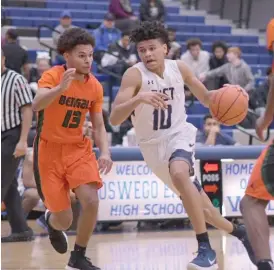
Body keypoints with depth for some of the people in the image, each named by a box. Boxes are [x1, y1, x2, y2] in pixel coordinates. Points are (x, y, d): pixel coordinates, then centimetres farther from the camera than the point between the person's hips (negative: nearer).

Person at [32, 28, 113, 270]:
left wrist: (105, 152, -11)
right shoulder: (52, 76, -17)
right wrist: (61, 88, -52)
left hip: (78, 148, 3)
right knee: (64, 220, -3)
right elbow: (36, 105, -35)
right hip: (50, 150, -3)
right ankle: (52, 222, 39)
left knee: (91, 201, -18)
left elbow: (98, 125, 7)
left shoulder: (95, 86, -3)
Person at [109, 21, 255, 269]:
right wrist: (139, 98, -45)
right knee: (195, 201, 10)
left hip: (179, 135, -1)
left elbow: (206, 98, 8)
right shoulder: (134, 75, -18)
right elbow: (114, 119, -28)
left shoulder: (179, 68, -8)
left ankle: (206, 248, -30)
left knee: (179, 174, -34)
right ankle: (237, 231, 37)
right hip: (153, 145, 1)